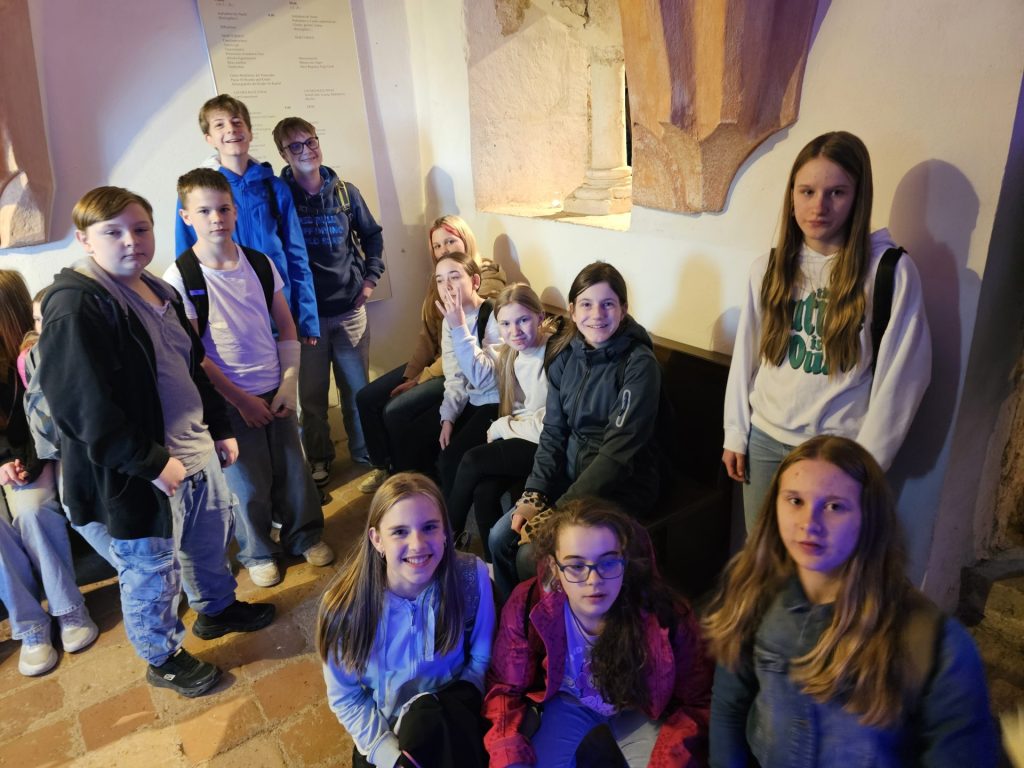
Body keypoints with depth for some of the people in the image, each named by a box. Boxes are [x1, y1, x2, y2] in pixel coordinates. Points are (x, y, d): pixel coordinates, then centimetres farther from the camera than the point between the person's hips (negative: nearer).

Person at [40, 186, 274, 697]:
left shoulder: (158, 292, 10)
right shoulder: (74, 307, -20)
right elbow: (80, 405, -26)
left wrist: (219, 428, 16)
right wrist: (150, 463, -24)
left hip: (196, 450, 9)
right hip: (141, 473, -9)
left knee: (211, 536, 25)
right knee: (151, 569, 10)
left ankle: (217, 608, 51)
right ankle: (163, 658, 33)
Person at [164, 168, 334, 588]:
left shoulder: (260, 263, 1)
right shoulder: (180, 277, -10)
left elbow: (286, 326, 7)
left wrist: (290, 382, -3)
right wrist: (242, 399, -10)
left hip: (276, 391, 4)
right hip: (228, 400, -3)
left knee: (293, 467, 11)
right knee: (249, 483, 7)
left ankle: (305, 535, 34)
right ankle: (258, 552, 30)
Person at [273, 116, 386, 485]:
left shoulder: (345, 191, 4)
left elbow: (372, 236, 16)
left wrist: (370, 278, 7)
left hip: (349, 308, 3)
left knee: (358, 388, 12)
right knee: (312, 395, 7)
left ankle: (366, 452, 29)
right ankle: (319, 459, 25)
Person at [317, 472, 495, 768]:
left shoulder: (471, 576, -19)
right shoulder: (346, 603, -20)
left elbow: (481, 658, -3)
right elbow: (345, 698, -7)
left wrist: (461, 700, -17)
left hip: (451, 721, 0)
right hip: (382, 730, 0)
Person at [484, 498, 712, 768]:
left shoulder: (666, 614, -29)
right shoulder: (527, 606, -26)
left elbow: (697, 702, -14)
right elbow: (505, 688, -12)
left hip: (640, 711, 0)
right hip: (568, 704, 1)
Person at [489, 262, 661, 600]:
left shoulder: (639, 364, -18)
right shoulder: (565, 354, 0)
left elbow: (618, 451, -22)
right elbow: (553, 432, 2)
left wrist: (558, 514, -24)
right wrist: (534, 496, -10)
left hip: (621, 484, -6)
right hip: (569, 470, 6)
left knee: (531, 557, -18)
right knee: (500, 537, -3)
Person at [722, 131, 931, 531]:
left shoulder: (891, 271, -11)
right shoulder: (768, 268, 0)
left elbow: (901, 377, -9)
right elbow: (745, 357, 5)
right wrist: (735, 434, 7)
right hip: (765, 440, 4)